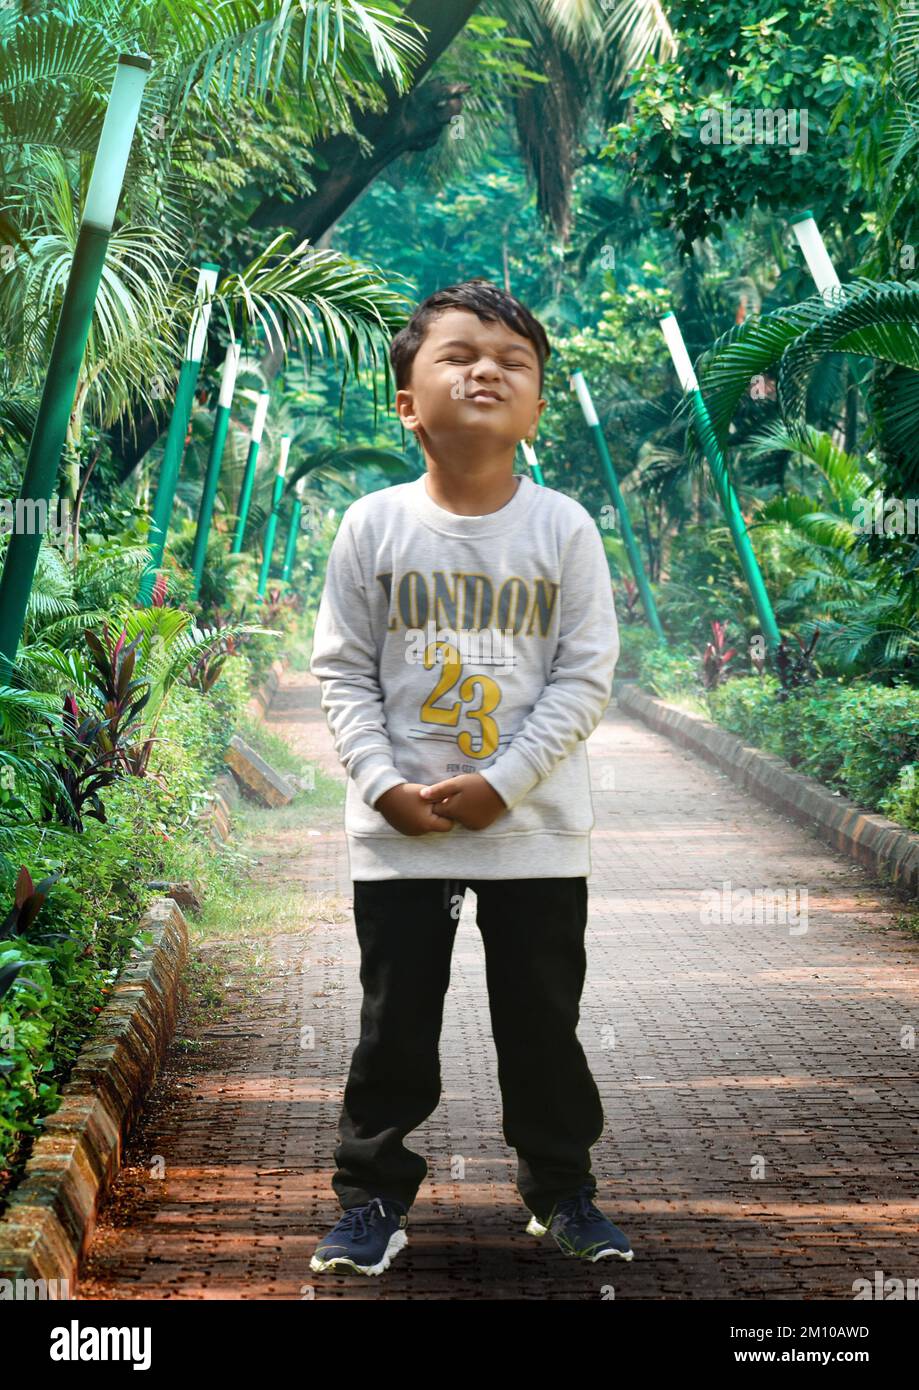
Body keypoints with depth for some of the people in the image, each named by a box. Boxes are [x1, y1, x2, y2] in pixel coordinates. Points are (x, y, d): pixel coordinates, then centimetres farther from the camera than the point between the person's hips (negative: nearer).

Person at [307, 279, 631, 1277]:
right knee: (394, 1023, 9)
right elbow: (342, 670, -1)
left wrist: (503, 783, -14)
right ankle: (373, 1193, 25)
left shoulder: (565, 529, -5)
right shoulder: (373, 526, -4)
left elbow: (586, 676, -6)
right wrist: (383, 784, -13)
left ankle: (560, 1186, 30)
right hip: (397, 830, 0)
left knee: (543, 1020, 12)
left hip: (537, 829, 0)